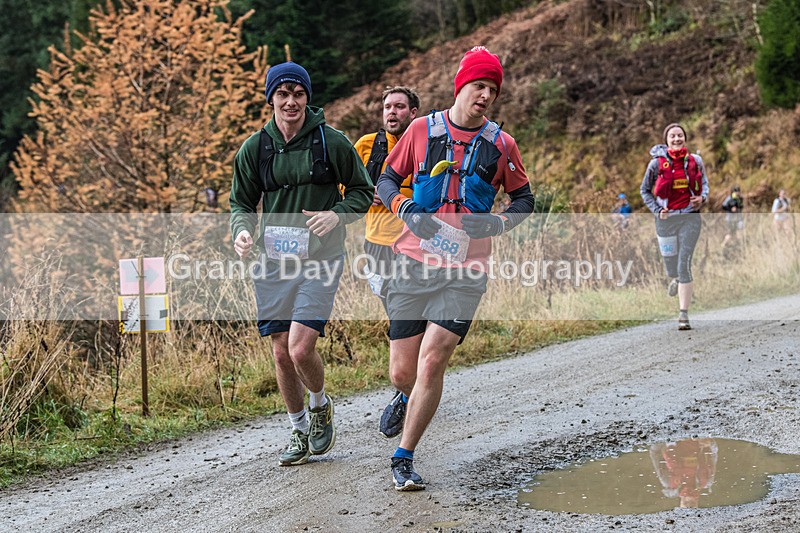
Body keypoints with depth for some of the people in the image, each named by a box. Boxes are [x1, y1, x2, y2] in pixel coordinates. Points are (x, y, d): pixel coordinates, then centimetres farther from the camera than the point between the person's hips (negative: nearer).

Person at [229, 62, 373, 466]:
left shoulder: (332, 142, -3)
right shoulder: (254, 149, 4)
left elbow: (362, 190, 7)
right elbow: (241, 203, 12)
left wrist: (337, 215, -12)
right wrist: (241, 231, -9)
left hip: (320, 258, -3)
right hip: (272, 259, 3)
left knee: (301, 348, -14)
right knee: (281, 353, 6)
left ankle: (320, 405, 18)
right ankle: (299, 431, 26)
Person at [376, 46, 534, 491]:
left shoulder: (501, 144, 6)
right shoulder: (423, 129, 6)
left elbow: (525, 199, 15)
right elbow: (387, 180, 13)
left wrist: (497, 223, -5)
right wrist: (405, 208, -9)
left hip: (466, 271, -1)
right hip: (415, 264, 1)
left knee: (432, 362, -15)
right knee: (402, 374, 2)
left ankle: (404, 458, 0)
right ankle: (411, 398, 41)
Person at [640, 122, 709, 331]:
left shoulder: (695, 161, 1)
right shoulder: (657, 163, -3)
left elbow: (704, 182, 18)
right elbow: (644, 190, 9)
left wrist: (702, 197, -2)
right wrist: (657, 210, -3)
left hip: (690, 217, -1)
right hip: (666, 220, 1)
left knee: (684, 265, -11)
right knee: (672, 269, 8)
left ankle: (683, 315, -8)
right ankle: (676, 279, 48)